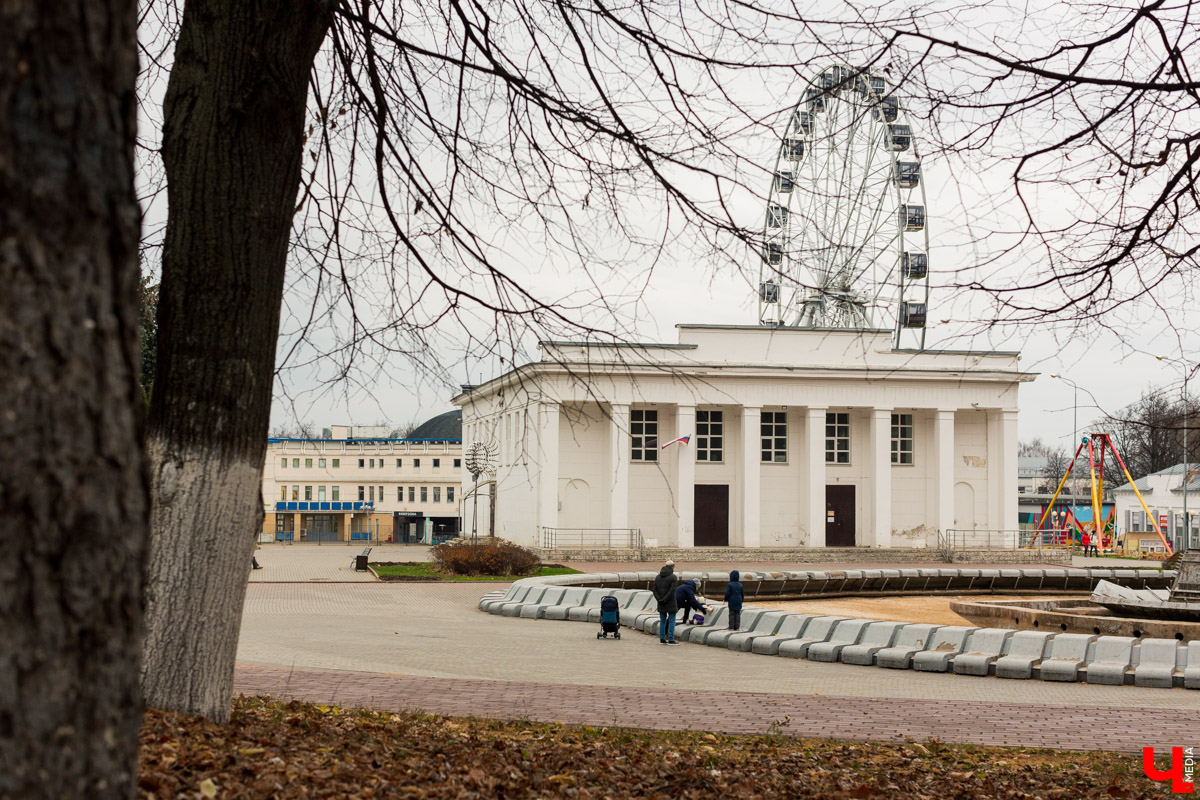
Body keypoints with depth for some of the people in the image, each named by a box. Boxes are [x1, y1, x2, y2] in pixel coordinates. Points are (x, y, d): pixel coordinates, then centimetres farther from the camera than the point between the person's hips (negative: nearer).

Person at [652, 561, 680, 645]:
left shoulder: (658, 577, 9)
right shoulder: (673, 577, -10)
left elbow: (655, 590, 3)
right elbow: (672, 590, -18)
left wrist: (659, 599, -4)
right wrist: (665, 600, -14)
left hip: (661, 604, 5)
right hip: (671, 603, -5)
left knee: (662, 621, 12)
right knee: (672, 621, 0)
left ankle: (662, 639, 13)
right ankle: (670, 639, -4)